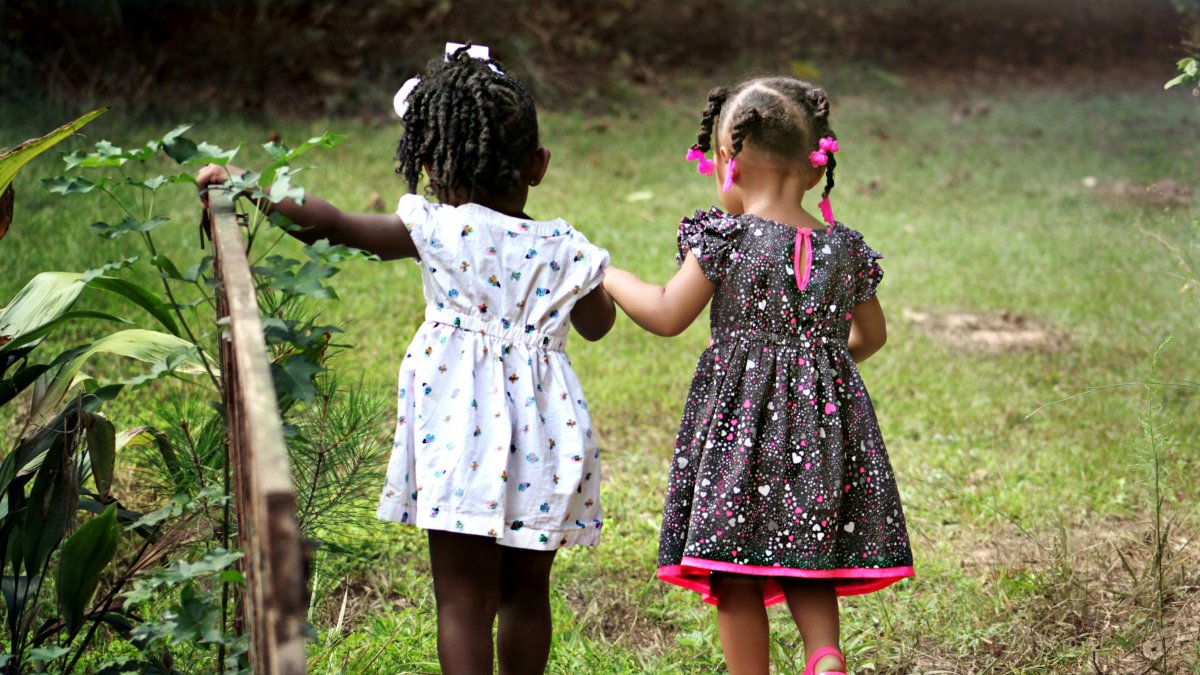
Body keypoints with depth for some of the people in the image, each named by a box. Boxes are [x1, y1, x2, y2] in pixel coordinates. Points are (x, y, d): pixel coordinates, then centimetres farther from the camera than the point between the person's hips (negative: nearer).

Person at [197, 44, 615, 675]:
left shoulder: (439, 229, -7)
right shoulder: (564, 247, 2)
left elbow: (330, 223, -5)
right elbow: (597, 324, 20)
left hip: (463, 430, -3)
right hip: (544, 425, 3)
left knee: (463, 598, 1)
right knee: (527, 590, 16)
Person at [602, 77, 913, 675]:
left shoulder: (725, 239, -10)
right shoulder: (844, 248, 4)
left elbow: (667, 316, -6)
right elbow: (871, 335, 16)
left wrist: (608, 277, 9)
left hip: (742, 422, -5)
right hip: (824, 422, 5)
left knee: (735, 578, 3)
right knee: (806, 571, 15)